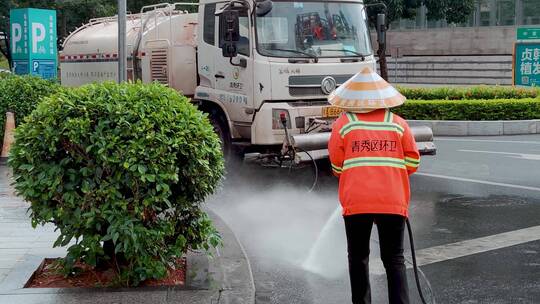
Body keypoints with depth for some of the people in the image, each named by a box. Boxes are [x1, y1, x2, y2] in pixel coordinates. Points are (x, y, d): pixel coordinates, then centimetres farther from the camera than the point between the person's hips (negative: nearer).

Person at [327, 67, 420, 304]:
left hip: (356, 202, -1)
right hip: (393, 202, 1)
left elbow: (337, 167, 4)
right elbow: (412, 164, 6)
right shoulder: (398, 123, 5)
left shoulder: (343, 124, 1)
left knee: (358, 257, 15)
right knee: (394, 260, 9)